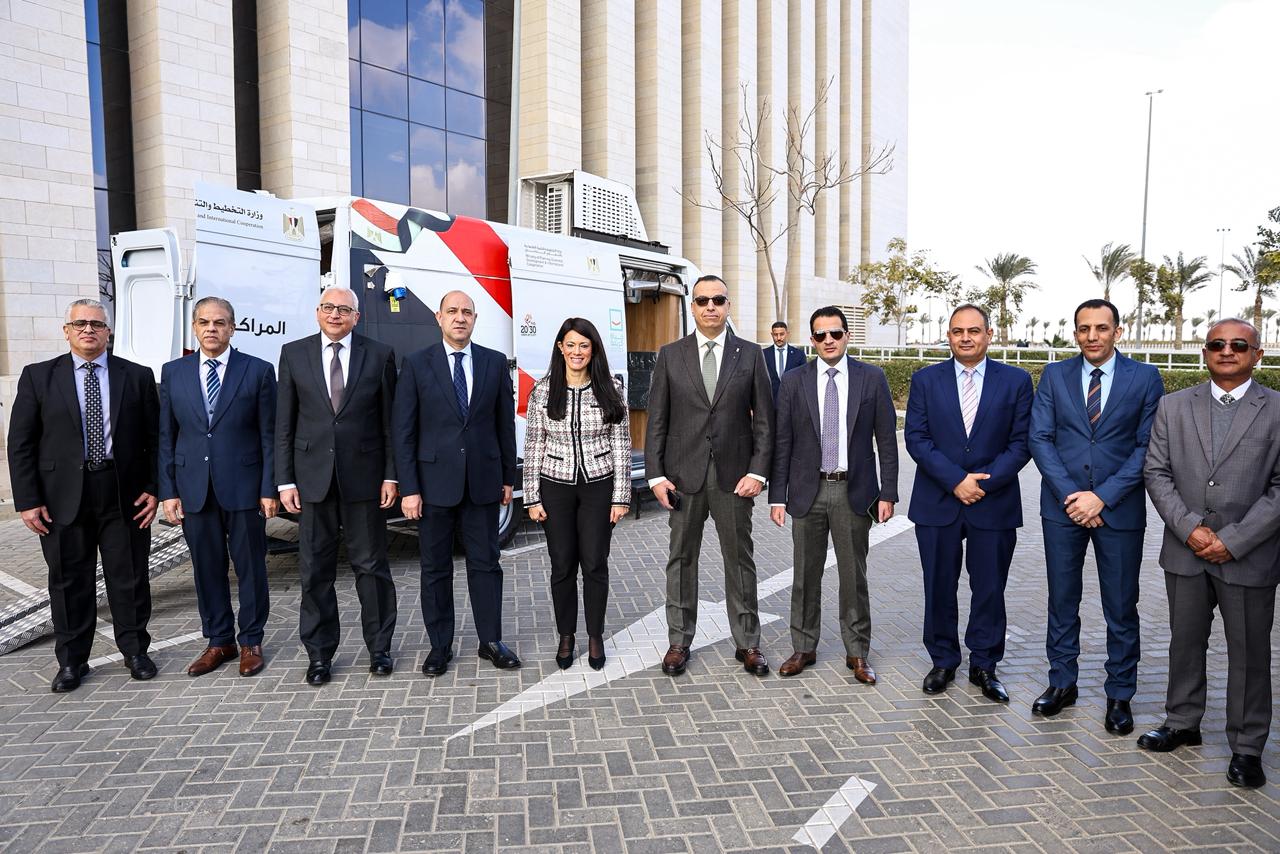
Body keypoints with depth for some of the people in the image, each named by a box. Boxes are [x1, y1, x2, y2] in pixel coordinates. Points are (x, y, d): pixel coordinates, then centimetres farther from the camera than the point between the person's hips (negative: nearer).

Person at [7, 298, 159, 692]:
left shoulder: (138, 376, 4)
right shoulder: (38, 376, 3)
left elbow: (154, 438, 5)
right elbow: (20, 444, 2)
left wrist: (153, 488, -3)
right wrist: (28, 501, -5)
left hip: (125, 495, 0)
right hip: (63, 497, 0)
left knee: (129, 578, 8)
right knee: (69, 582, 9)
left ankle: (135, 651, 24)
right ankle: (72, 661, 24)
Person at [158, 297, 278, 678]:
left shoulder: (259, 371, -1)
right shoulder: (173, 372, 7)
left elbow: (269, 435, -2)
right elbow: (166, 437, 8)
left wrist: (269, 489, -7)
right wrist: (168, 491, 2)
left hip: (243, 488, -3)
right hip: (194, 489, 3)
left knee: (250, 568, 6)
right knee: (207, 568, 11)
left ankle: (250, 642, 20)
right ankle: (219, 642, 25)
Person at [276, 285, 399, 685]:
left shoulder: (379, 355, 2)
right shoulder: (293, 353, 5)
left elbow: (390, 421, 2)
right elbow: (284, 424, 5)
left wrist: (391, 475, -3)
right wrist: (285, 480, 0)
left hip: (364, 476, -1)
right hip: (313, 477, 1)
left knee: (371, 565, 7)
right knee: (315, 570, 8)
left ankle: (379, 648, 21)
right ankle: (319, 654, 21)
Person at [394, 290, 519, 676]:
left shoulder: (495, 362, 4)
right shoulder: (417, 364, -1)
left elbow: (505, 424, 7)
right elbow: (404, 431, -3)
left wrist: (508, 477, 6)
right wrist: (409, 488, -8)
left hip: (483, 481, 1)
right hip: (435, 481, -1)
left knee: (486, 563, 9)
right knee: (436, 568, 9)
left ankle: (491, 641, 22)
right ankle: (440, 646, 22)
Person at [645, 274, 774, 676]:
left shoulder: (750, 354, 3)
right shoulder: (670, 355, 3)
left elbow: (763, 420, 2)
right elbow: (657, 420, 2)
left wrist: (757, 472, -8)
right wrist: (655, 474, -5)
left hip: (734, 476, 0)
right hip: (684, 475, 1)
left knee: (740, 560, 8)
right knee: (681, 559, 9)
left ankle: (747, 643, 21)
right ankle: (679, 641, 22)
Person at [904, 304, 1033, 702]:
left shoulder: (1016, 381, 2)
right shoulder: (925, 380, 3)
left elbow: (1020, 443, -1)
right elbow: (917, 438, -4)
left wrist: (984, 482, -13)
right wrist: (955, 481, -13)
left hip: (994, 505, 0)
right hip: (937, 503, 0)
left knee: (989, 590, 8)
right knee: (939, 588, 9)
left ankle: (984, 666, 24)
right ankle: (943, 661, 25)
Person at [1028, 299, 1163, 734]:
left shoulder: (1145, 378, 0)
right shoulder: (1054, 375, 3)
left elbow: (1147, 446, -5)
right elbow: (1040, 438, -1)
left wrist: (1102, 496, -13)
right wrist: (1069, 494, -11)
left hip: (1120, 508, -1)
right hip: (1063, 505, 1)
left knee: (1121, 607, 8)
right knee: (1062, 600, 11)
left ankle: (1119, 694, 23)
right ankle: (1062, 683, 26)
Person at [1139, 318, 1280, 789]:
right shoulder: (1174, 406, 5)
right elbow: (1157, 472, 2)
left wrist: (1233, 539, -14)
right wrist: (1189, 528, -10)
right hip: (1185, 551, 3)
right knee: (1185, 643, 15)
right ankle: (1182, 723, 32)